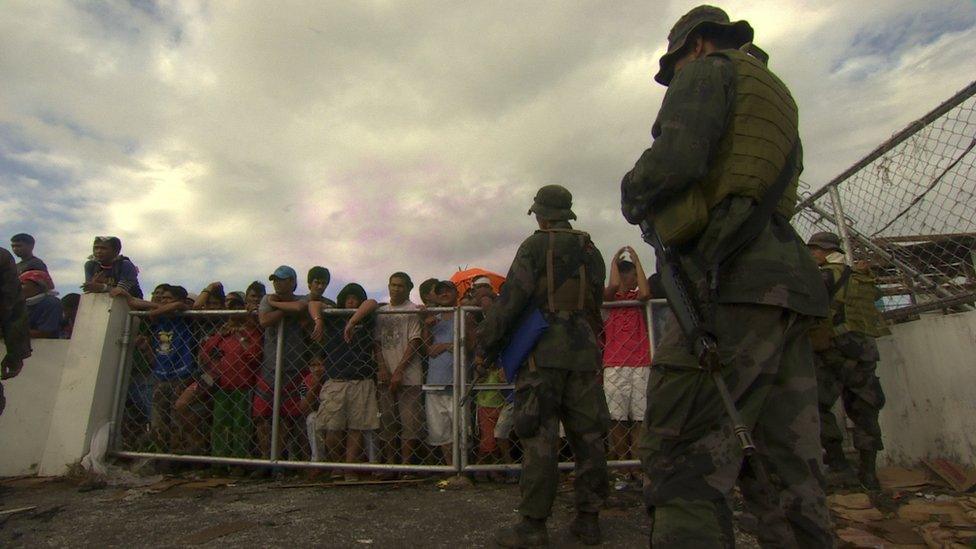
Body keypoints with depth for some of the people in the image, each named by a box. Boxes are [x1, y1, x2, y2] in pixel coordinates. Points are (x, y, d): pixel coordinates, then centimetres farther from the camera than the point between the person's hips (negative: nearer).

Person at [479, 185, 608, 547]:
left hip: (543, 352, -5)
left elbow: (511, 299, -8)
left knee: (539, 437, -3)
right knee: (587, 435, 9)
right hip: (584, 353, 6)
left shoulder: (536, 246, -2)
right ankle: (588, 519, 18)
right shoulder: (591, 251, 16)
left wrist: (485, 346, -3)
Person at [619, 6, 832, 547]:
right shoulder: (777, 98, 34)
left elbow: (676, 158, -11)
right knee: (786, 471, 8)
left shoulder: (709, 71, 8)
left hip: (728, 280, -9)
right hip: (788, 284, 10)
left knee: (681, 462, -13)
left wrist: (632, 195, 7)